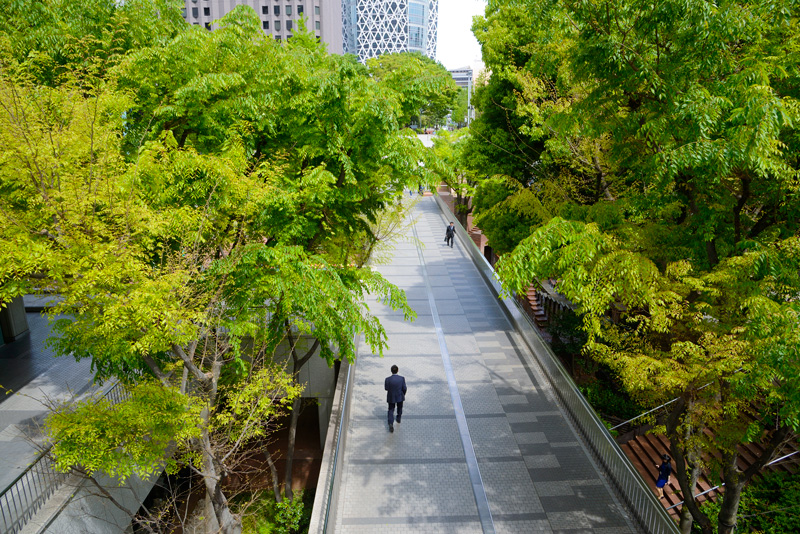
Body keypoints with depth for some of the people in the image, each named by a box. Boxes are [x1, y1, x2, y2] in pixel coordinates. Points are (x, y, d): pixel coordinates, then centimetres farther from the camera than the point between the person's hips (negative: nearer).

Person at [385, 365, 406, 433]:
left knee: (391, 410, 12)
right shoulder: (402, 378, -21)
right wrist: (403, 394, 6)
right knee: (399, 408, 28)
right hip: (400, 396, 1)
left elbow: (386, 388, -11)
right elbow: (404, 388, -14)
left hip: (391, 397, -1)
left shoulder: (388, 379, -23)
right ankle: (398, 419, 47)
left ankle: (391, 423, -5)